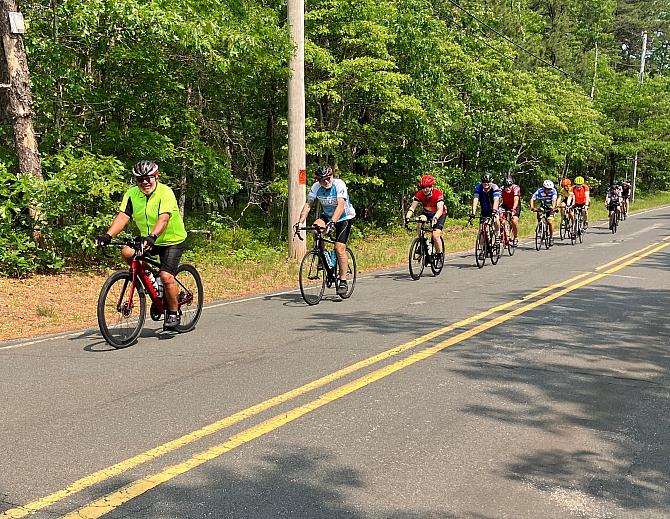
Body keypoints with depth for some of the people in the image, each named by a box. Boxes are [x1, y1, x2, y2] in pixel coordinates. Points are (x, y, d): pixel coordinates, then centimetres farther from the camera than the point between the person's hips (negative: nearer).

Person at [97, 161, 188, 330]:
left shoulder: (165, 192, -22)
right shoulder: (132, 194, -6)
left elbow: (163, 219, -36)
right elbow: (122, 216, -15)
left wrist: (152, 236, -53)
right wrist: (108, 235, -31)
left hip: (172, 240, -6)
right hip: (148, 240, 6)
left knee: (166, 276, -21)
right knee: (127, 252, -20)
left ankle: (173, 313, 2)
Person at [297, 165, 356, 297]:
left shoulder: (339, 185, -27)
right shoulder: (316, 187, -14)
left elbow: (341, 205, -37)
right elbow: (308, 205, -14)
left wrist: (332, 222, -49)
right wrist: (300, 222, -28)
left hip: (345, 218, -4)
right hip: (328, 216, 4)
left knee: (339, 248, -16)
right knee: (316, 226, -27)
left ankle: (343, 281, -6)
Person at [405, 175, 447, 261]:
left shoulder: (438, 194, -29)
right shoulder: (419, 194, -19)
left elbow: (440, 209, -40)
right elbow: (412, 207, -25)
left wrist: (435, 218, -59)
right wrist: (407, 217, -43)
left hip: (439, 214, -4)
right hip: (427, 213, 4)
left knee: (435, 235, -22)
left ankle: (440, 254, 1)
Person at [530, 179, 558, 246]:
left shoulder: (553, 191, -23)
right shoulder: (539, 191, -22)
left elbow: (554, 199, -37)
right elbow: (532, 199, -31)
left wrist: (553, 207, -57)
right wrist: (532, 207, -50)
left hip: (550, 208, -2)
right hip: (542, 207, 2)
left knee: (550, 222, -17)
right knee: (539, 213, -30)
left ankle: (551, 237, 1)